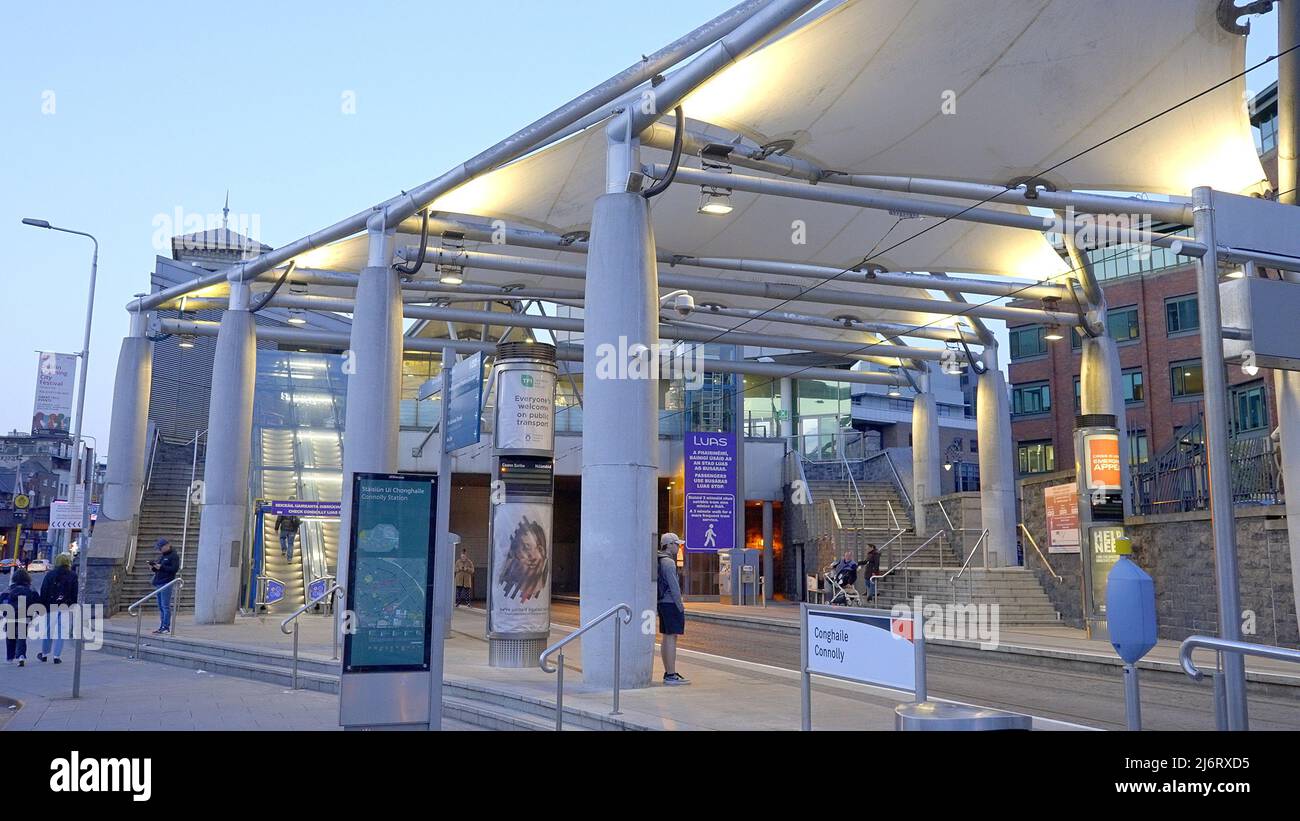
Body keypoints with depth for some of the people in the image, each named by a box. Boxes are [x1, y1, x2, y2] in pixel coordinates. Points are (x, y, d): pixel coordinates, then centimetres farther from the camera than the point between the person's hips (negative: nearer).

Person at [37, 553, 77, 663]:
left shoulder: (49, 575, 1)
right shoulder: (73, 576, 0)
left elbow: (43, 592, 1)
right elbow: (75, 594, 0)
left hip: (51, 607, 1)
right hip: (66, 608, -1)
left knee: (48, 630, 14)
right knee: (61, 632, 2)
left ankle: (44, 654, 25)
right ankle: (57, 656, 2)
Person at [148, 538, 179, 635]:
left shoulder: (173, 556, -6)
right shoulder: (162, 556, 20)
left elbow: (174, 569, -16)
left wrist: (161, 567, -21)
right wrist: (153, 568, 4)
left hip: (166, 584, -9)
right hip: (159, 583, 9)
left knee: (165, 606, -9)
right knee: (161, 607, 9)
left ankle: (166, 627, -9)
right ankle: (162, 627, 14)